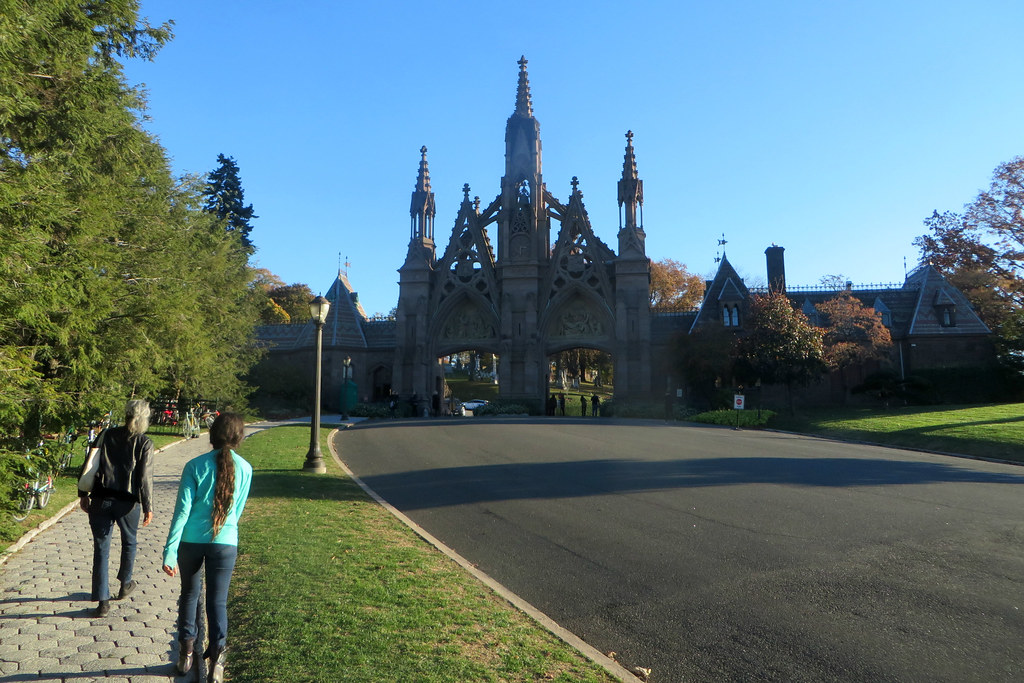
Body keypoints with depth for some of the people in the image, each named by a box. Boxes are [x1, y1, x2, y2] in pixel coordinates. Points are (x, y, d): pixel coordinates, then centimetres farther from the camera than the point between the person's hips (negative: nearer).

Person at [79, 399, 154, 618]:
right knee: (129, 542, 22)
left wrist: (83, 494, 11)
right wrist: (148, 507, -4)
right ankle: (125, 584, 39)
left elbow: (88, 466, 2)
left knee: (101, 549, 8)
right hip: (128, 502, -2)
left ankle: (103, 601, 8)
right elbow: (145, 478, -10)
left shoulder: (107, 435, 1)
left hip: (101, 500, 2)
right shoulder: (144, 443, -8)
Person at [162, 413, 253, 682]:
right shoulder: (245, 469, 0)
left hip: (191, 540, 0)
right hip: (225, 542, 0)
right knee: (217, 601, 10)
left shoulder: (195, 466, -7)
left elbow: (182, 509, -11)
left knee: (189, 593, 21)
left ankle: (186, 652, 29)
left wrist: (169, 551, -9)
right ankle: (217, 656, 4)